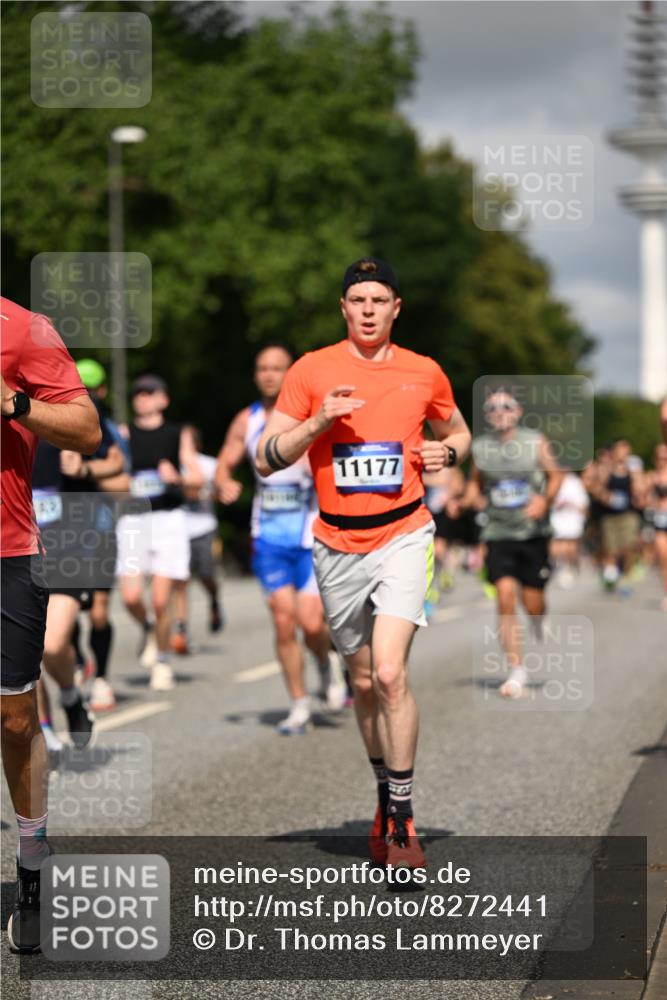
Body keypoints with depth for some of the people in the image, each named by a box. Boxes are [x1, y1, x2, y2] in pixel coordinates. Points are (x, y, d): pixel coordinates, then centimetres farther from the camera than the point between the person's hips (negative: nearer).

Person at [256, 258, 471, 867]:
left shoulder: (425, 374, 5)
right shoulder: (311, 371, 1)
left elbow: (458, 432, 22)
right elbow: (266, 458, 0)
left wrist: (446, 452, -1)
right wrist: (318, 421, -16)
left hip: (404, 536, -2)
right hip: (338, 546, 2)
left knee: (390, 674, -18)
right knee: (363, 682, 11)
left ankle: (402, 817, -10)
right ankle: (386, 798, 31)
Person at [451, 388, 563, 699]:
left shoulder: (535, 442, -1)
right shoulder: (480, 447, 3)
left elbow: (555, 475, 6)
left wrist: (545, 500, -13)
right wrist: (465, 500, -4)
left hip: (533, 532, 0)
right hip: (498, 534, 1)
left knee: (533, 603, 1)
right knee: (505, 596, -14)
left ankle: (543, 635, 40)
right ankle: (516, 671, -6)